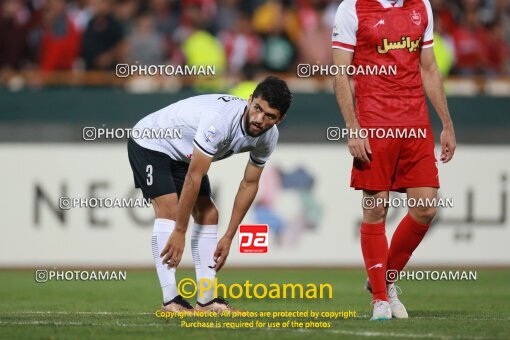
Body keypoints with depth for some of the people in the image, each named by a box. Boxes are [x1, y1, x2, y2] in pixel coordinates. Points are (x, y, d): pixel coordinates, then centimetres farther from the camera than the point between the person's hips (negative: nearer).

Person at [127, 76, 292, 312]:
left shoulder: (268, 137, -14)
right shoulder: (220, 119, -39)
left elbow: (249, 184, -2)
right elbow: (193, 178, -35)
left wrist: (229, 237, -2)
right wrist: (179, 232, -30)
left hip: (183, 154, 8)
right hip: (150, 143, -8)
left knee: (208, 214, 0)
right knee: (169, 209, -22)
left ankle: (206, 300, 3)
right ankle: (170, 301, -25)